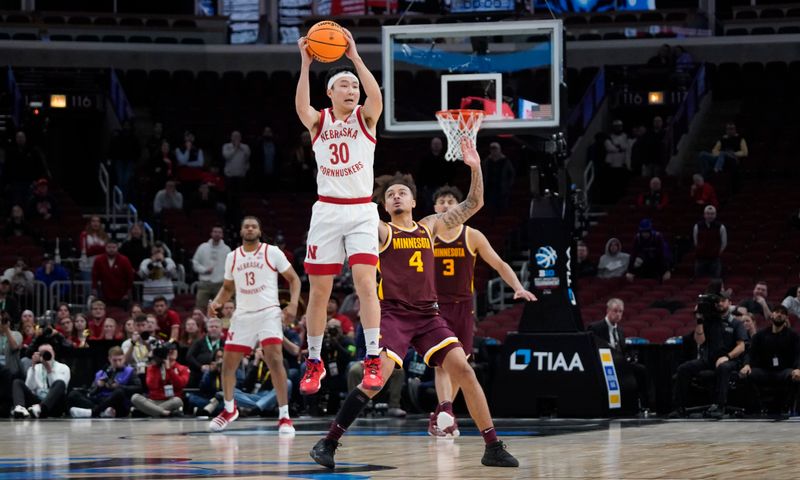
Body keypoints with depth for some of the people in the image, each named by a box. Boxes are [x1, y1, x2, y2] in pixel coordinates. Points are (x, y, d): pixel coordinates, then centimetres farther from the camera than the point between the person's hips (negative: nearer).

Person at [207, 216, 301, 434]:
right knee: (228, 363, 5)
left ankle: (284, 416, -17)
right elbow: (228, 287, 22)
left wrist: (293, 304, -14)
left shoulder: (272, 252, -2)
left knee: (275, 360, -19)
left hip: (268, 313, -4)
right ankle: (229, 409, 29)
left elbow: (294, 278, 1)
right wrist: (217, 302, 1)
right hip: (243, 315, 4)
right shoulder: (232, 257, 10)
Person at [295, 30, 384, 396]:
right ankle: (314, 363, 16)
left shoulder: (365, 118, 3)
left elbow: (376, 96, -20)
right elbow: (301, 107, -20)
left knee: (365, 282, -13)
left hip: (361, 211, -1)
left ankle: (373, 361, -11)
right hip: (327, 211, 1)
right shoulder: (318, 122, 3)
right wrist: (305, 63, -29)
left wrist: (355, 57, -26)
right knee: (319, 289, 4)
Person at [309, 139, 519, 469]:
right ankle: (328, 442, -13)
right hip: (393, 314, -4)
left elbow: (473, 205, 13)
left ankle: (493, 447, 0)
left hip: (427, 315, 4)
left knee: (464, 370, -7)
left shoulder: (430, 226, 14)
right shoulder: (381, 231, 1)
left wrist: (475, 168, 1)